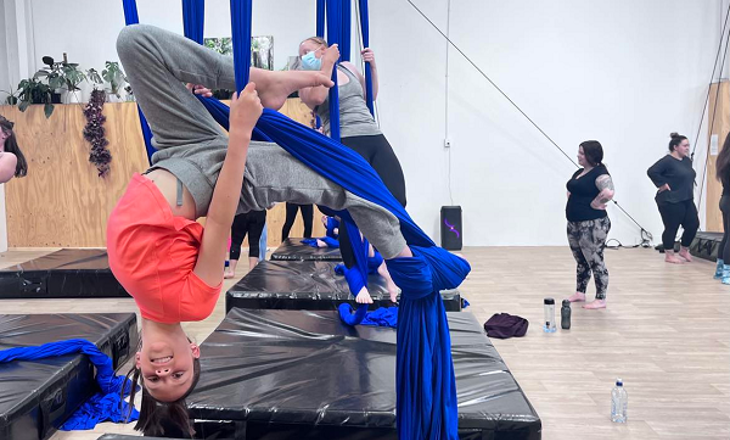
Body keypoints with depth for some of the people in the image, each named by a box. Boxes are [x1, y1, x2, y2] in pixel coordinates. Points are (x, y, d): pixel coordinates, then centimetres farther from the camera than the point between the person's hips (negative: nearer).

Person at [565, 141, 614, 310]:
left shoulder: (599, 173, -16)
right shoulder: (579, 173, 12)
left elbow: (608, 193, -34)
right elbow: (572, 191, 30)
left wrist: (594, 204, -20)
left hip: (592, 225, -9)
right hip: (574, 223, 9)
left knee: (595, 261, -2)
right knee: (580, 260, 18)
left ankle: (601, 299, 7)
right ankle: (580, 292, 30)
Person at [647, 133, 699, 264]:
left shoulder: (687, 160, 11)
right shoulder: (667, 161, -14)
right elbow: (652, 171, -23)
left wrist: (689, 191, 11)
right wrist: (662, 184, -19)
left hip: (687, 200, 8)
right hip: (670, 201, -8)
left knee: (693, 224, 7)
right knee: (671, 228, -1)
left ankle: (684, 250, 26)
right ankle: (669, 255, 12)